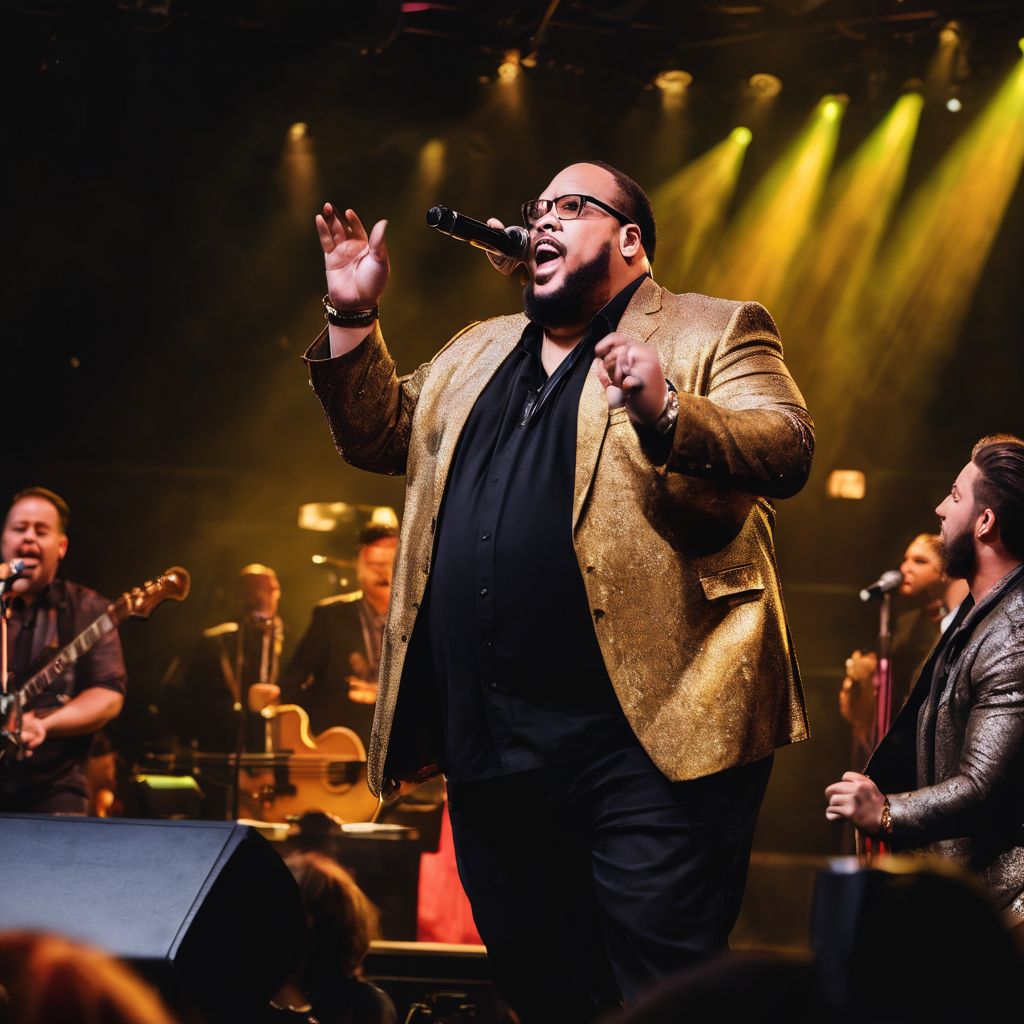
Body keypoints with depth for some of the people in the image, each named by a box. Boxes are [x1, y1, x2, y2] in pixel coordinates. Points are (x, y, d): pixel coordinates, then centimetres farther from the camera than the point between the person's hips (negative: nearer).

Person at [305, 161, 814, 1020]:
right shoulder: (478, 352, 23)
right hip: (490, 746, 7)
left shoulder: (713, 333, 2)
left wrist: (665, 415, -30)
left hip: (648, 738, -7)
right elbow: (383, 435, 26)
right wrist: (353, 319, 13)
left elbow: (786, 449, -12)